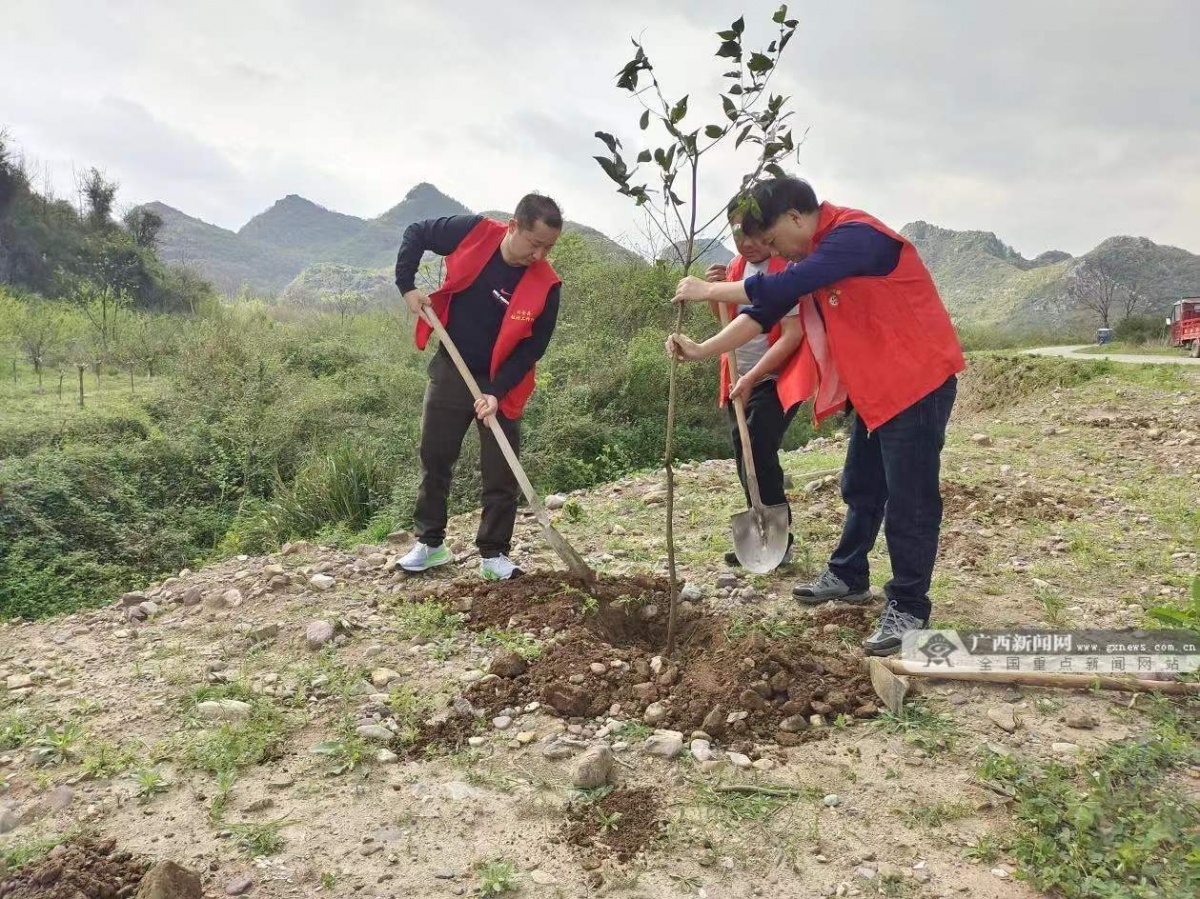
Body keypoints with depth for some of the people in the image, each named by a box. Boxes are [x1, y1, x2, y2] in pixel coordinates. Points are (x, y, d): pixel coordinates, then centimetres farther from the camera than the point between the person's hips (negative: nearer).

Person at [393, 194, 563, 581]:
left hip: (500, 383, -1)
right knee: (434, 458, 10)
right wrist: (407, 287, -7)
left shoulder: (545, 286, -18)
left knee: (501, 474, 1)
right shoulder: (473, 232, -15)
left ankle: (494, 554, 14)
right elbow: (415, 234, 2)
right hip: (450, 370, 2)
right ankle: (430, 543, 24)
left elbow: (532, 348, -13)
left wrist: (496, 392, -22)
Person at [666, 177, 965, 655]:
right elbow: (765, 312, 6)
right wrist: (703, 350, -3)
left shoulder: (855, 235, -22)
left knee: (908, 499, -4)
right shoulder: (813, 254, 9)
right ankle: (849, 575, 34)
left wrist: (708, 290, -23)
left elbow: (781, 290, -32)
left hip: (917, 380, -10)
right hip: (873, 385, 10)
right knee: (862, 488, 19)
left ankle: (908, 609, 6)